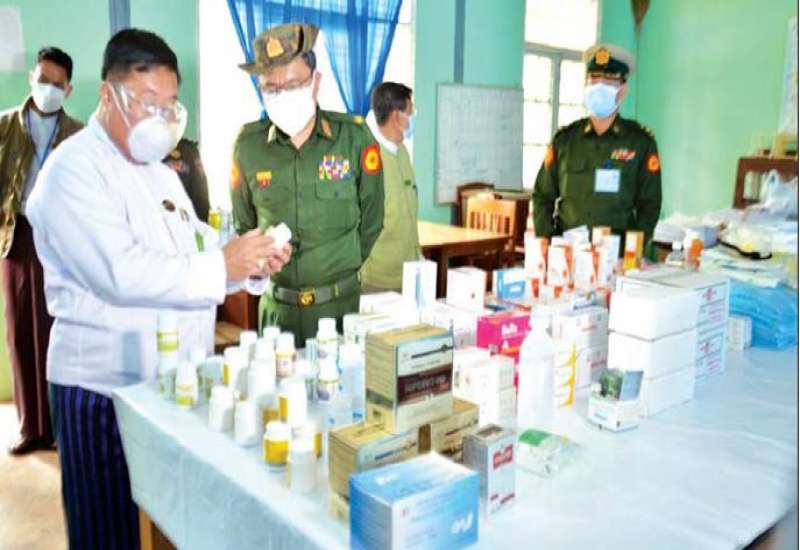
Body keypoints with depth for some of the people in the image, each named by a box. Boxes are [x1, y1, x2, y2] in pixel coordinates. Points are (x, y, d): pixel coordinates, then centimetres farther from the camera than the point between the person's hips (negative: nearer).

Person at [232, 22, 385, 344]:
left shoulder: (355, 137, -6)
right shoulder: (248, 145, -2)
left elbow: (371, 220, 2)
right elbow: (244, 225, 11)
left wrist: (339, 271, 7)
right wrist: (268, 270, 8)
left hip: (343, 304, -1)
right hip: (278, 307, 1)